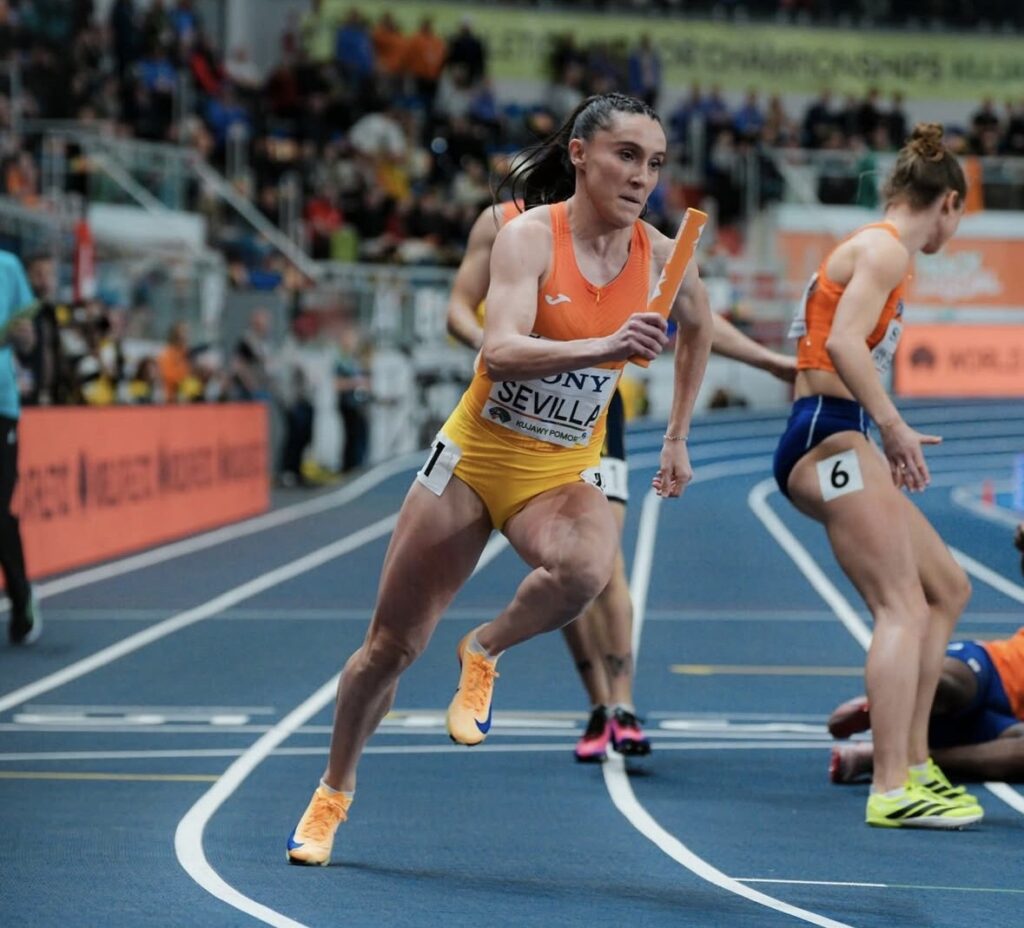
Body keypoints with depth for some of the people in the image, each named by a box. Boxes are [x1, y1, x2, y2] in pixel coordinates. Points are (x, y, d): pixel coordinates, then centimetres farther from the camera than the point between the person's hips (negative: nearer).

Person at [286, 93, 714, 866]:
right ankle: (334, 792, 32)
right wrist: (603, 347, -45)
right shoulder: (529, 236, -16)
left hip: (562, 474, 2)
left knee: (584, 570, -35)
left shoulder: (660, 257, -4)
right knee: (391, 646, 6)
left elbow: (699, 327, 19)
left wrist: (677, 438, 18)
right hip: (475, 455, -2)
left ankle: (485, 653, -3)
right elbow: (500, 350, -31)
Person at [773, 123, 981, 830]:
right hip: (829, 437, -11)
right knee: (903, 608, -15)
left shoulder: (873, 247, 22)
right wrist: (894, 427, -23)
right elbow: (843, 345, -23)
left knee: (948, 589, 14)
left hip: (839, 442, 11)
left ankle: (912, 762, 15)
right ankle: (892, 791, -20)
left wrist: (891, 438, 23)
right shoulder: (886, 248, -8)